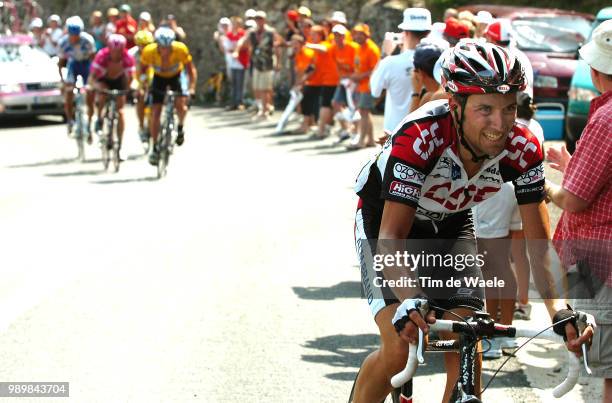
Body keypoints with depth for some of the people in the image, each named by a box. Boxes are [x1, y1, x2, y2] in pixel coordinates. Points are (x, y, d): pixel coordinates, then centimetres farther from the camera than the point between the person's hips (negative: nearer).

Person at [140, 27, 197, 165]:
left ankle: (180, 127, 10)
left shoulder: (180, 49, -33)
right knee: (155, 113, -8)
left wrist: (192, 87, -36)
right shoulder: (149, 51, -30)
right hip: (159, 77, 1)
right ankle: (155, 147, 3)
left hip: (176, 76, -1)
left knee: (181, 106, -23)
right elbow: (142, 69, -13)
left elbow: (191, 69, -23)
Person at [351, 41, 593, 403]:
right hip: (386, 219, -4)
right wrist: (410, 302, -57)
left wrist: (559, 310, -37)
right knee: (399, 349, -19)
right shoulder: (418, 137, -38)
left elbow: (540, 243, -21)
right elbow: (391, 237, -40)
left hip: (451, 226, 4)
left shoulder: (524, 149, -25)